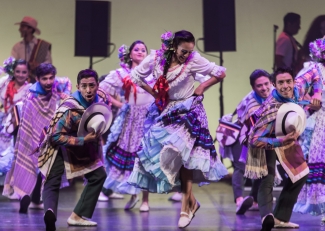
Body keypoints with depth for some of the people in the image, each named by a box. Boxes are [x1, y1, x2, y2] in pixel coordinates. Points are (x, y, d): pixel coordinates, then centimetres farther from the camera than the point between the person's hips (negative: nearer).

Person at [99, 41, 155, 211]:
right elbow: (102, 89, 5)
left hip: (150, 118, -1)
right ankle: (132, 194, 19)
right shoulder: (122, 73, 7)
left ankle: (145, 200, 5)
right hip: (130, 119, 1)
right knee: (127, 155, 0)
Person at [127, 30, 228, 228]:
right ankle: (191, 201, 17)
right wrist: (154, 93, -1)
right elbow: (135, 76, 5)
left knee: (181, 156, -13)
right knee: (167, 156, 2)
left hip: (187, 113, -4)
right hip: (165, 113, 4)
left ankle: (186, 207, 1)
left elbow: (221, 73, -9)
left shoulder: (194, 60, -16)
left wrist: (201, 88, -8)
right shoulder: (156, 59, -9)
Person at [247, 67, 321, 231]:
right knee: (267, 180, -20)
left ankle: (280, 218, 11)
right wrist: (281, 141, -48)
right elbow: (255, 140, -39)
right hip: (268, 141, -7)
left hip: (287, 138, 7)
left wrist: (317, 93, -18)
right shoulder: (271, 110, -41)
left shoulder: (298, 91, -24)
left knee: (300, 174, 10)